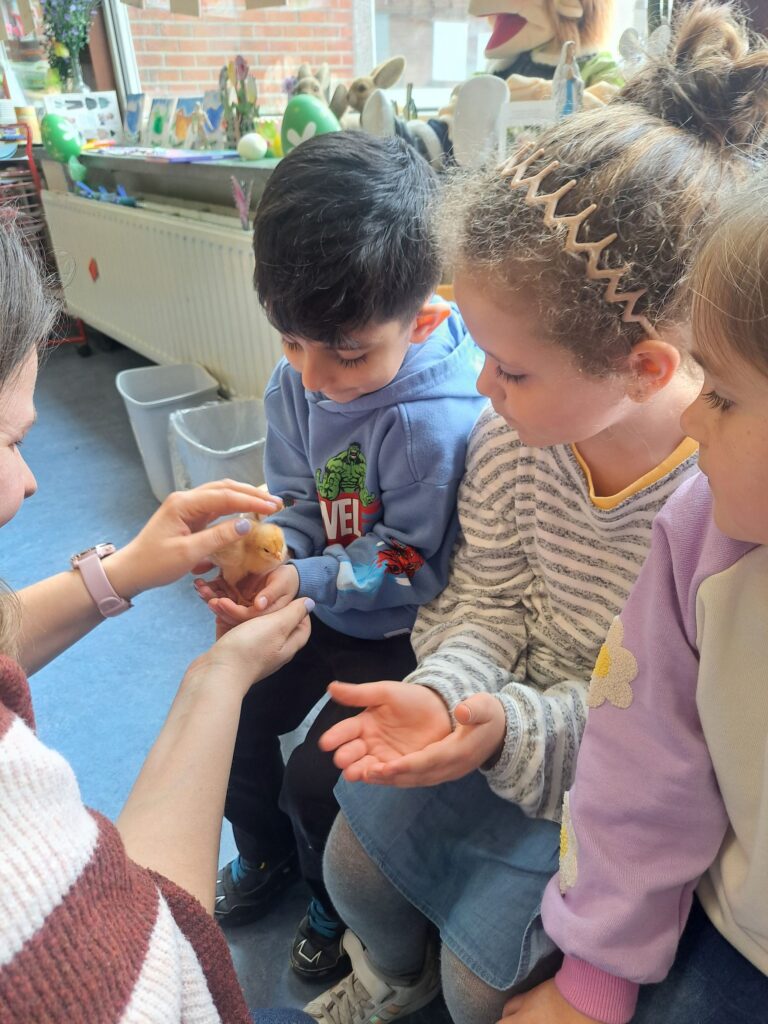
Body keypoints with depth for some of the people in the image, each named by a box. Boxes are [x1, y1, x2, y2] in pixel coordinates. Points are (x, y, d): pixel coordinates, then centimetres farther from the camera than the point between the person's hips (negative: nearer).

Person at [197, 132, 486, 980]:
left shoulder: (438, 420, -30)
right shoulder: (297, 381, -8)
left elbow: (412, 565, -21)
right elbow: (295, 501, 1)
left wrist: (307, 582, -29)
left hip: (402, 631, -6)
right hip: (321, 604, 7)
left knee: (313, 779, -8)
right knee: (227, 716, 6)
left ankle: (339, 903, 30)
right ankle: (265, 854, 40)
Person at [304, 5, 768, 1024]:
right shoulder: (512, 439, -16)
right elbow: (488, 600, -5)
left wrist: (514, 730, -33)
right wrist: (443, 695, -23)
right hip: (514, 713, 5)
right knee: (354, 856, 12)